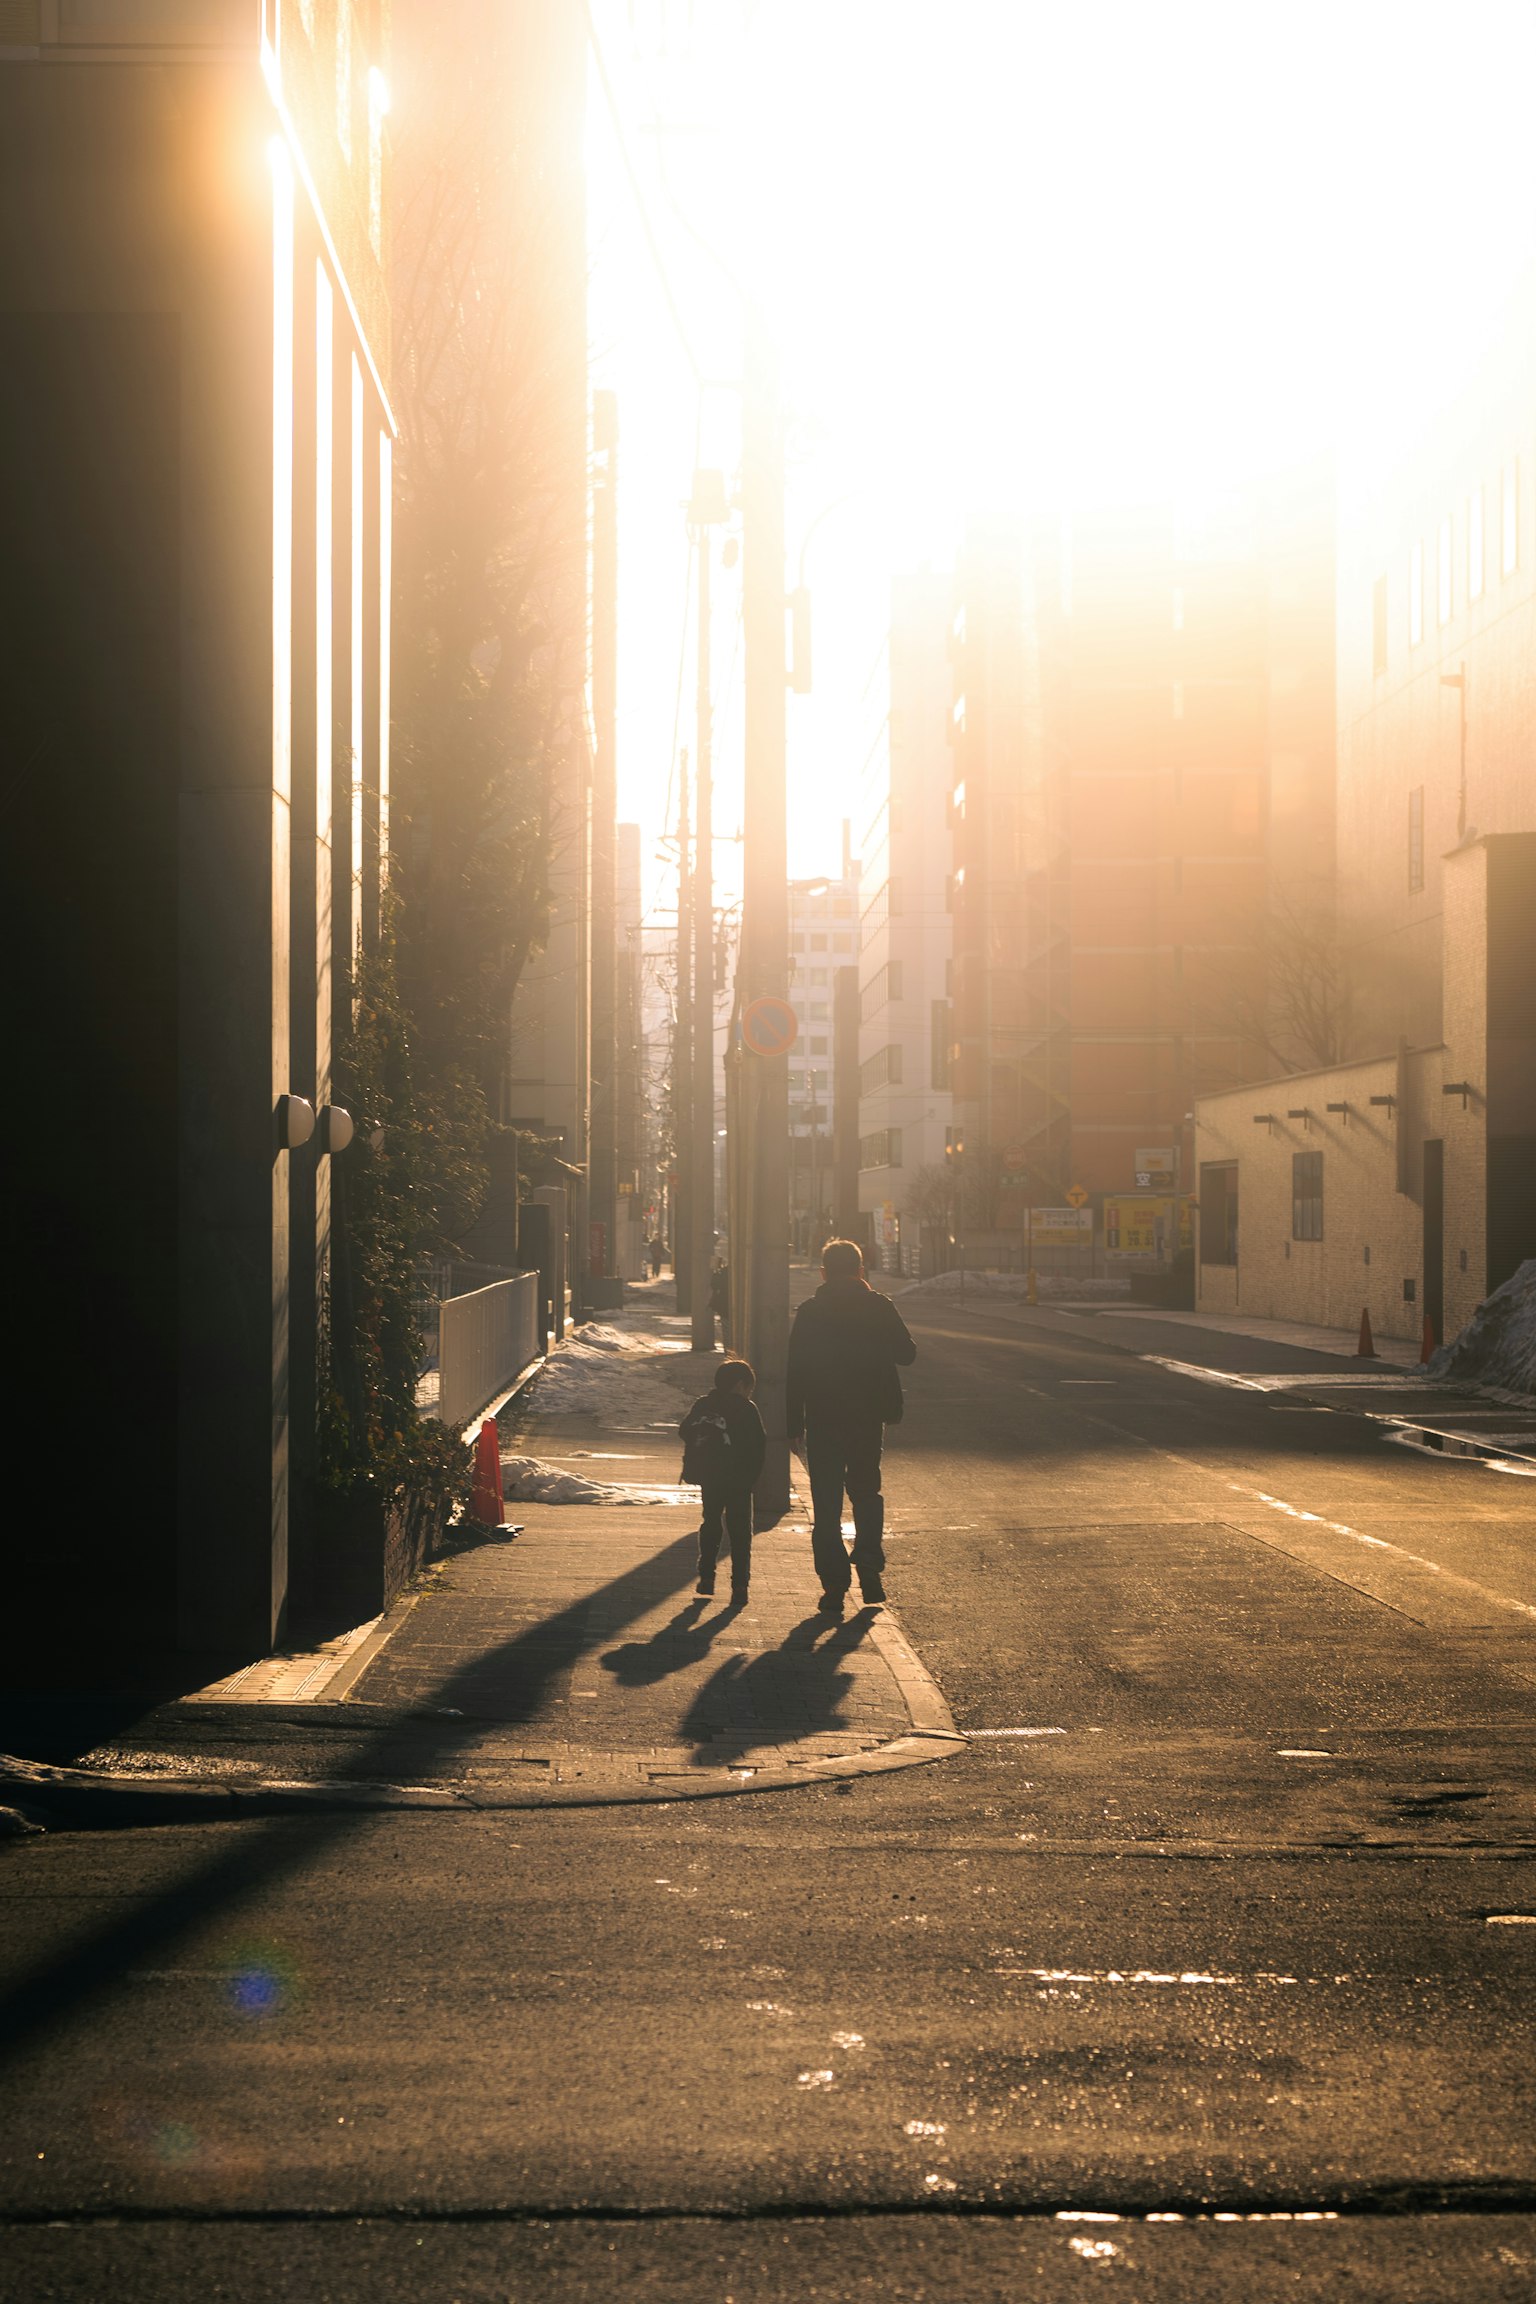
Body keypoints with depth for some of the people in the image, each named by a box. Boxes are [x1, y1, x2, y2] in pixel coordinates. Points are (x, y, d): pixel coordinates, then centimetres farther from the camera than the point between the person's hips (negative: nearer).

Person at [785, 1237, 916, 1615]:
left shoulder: (810, 1312, -5)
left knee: (826, 1505, 3)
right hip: (868, 1418, 2)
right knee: (867, 1493, 20)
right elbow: (907, 1354, 5)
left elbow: (795, 1372, -6)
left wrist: (793, 1424, -2)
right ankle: (870, 1570, 6)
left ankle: (834, 1587, -3)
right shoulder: (880, 1308, -2)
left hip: (823, 1421, -2)